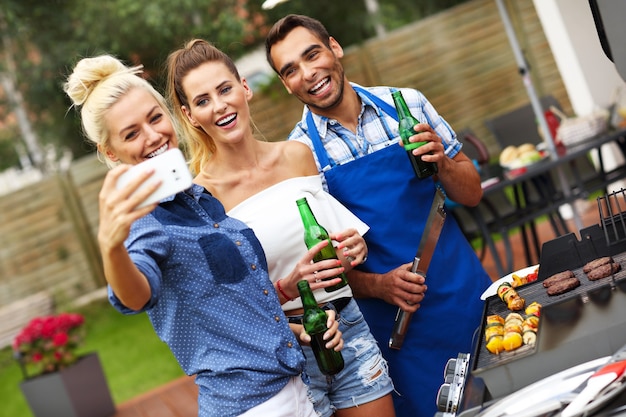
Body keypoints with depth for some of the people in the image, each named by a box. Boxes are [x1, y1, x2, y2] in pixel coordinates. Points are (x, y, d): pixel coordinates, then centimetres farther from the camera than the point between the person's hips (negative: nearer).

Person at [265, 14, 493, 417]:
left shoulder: (406, 104, 0)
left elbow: (471, 194, 5)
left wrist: (442, 165, -15)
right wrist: (377, 285, -19)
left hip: (468, 294, 3)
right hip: (399, 320, -3)